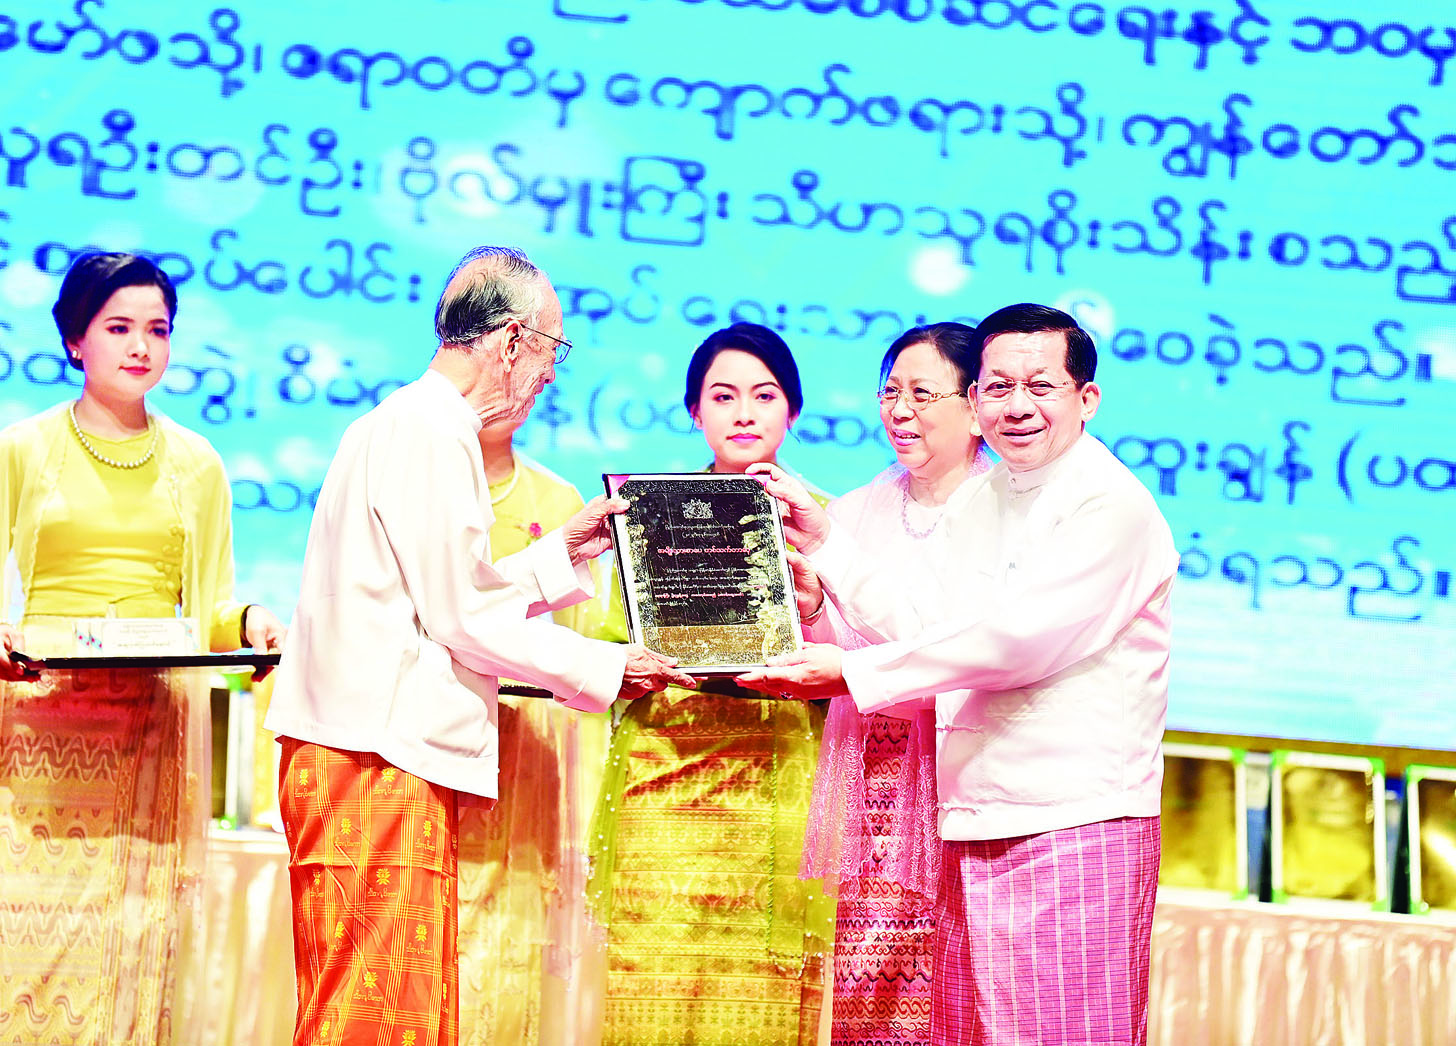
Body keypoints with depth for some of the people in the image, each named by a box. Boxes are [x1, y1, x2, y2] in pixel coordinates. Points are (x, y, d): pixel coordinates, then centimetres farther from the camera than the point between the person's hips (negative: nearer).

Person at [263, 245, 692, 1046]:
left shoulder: (403, 425, 21)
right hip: (377, 765, -10)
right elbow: (459, 616, -12)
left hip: (389, 762, 10)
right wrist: (606, 668, -2)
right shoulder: (432, 433, -11)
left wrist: (559, 554, 26)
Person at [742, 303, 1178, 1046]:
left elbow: (1016, 638, -18)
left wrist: (852, 672, -15)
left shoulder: (1112, 505, -10)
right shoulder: (974, 504, 17)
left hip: (1077, 826, -7)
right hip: (971, 830, 7)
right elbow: (925, 629, 18)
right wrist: (826, 545, 14)